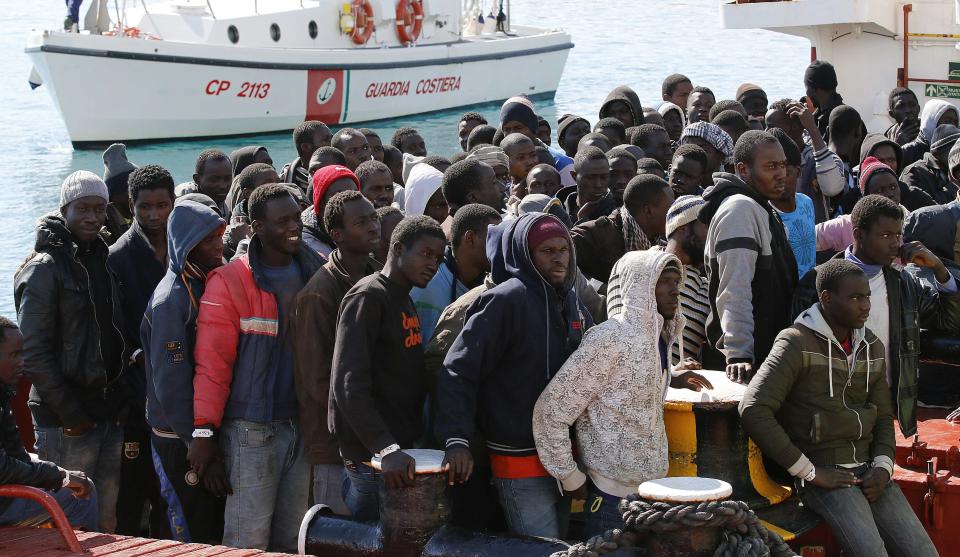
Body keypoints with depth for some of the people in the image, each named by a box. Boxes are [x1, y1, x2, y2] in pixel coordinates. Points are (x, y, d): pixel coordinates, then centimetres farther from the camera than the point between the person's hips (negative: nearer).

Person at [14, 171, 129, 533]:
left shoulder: (102, 262, 14)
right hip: (65, 421, -7)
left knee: (106, 522, 8)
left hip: (109, 416, 7)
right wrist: (71, 414, -16)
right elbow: (34, 353, -14)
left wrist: (119, 400, 9)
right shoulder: (44, 268, -9)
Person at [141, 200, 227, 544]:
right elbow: (171, 386, -19)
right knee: (195, 543, -1)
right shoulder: (170, 300, -17)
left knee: (218, 536, 13)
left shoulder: (211, 285, 8)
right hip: (181, 443, -8)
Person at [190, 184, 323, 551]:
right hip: (252, 430, -5)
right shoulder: (229, 282, -9)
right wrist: (204, 430, -15)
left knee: (294, 537, 11)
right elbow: (212, 362, -11)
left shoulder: (316, 273, 7)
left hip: (303, 425, 5)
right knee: (249, 540, -4)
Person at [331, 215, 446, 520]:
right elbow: (348, 383, -21)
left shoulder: (406, 302, 19)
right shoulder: (368, 297, -10)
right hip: (372, 458, -9)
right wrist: (386, 449, -29)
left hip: (403, 447, 9)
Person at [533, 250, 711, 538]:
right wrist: (571, 479, -12)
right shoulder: (610, 339, -18)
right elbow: (551, 411, -18)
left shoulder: (659, 336, 7)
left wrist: (670, 379, 12)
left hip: (654, 487, 8)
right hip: (614, 495, -8)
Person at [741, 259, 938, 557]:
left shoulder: (872, 347, 15)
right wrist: (810, 472, -14)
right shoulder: (798, 343, -8)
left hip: (869, 473, 7)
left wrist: (883, 466, 1)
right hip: (824, 474, -7)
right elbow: (753, 411, -17)